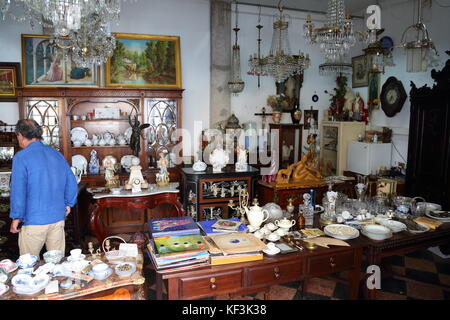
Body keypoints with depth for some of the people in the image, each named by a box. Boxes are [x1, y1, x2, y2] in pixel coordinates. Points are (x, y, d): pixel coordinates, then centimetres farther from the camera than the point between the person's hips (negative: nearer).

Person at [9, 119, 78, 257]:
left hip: (34, 221, -5)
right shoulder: (56, 154, 7)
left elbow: (18, 190, -13)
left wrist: (16, 217, -4)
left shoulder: (21, 157, -10)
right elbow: (71, 183, 8)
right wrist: (68, 203, 17)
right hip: (58, 218, 5)